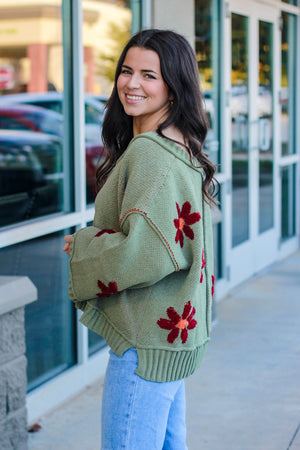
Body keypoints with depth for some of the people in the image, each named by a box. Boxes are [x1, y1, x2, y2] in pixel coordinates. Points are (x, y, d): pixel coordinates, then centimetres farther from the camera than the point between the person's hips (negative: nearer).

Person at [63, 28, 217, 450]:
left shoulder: (149, 152, -20)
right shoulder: (182, 147, 11)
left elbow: (146, 252, -27)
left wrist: (82, 246, -11)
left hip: (147, 339, -10)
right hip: (174, 332, 10)